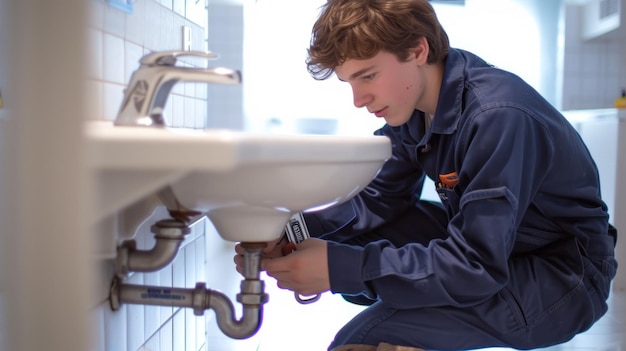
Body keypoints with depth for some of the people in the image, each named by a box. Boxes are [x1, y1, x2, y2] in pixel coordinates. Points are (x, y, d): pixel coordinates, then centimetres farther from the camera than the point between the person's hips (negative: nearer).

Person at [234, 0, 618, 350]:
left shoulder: (498, 117, -28)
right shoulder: (415, 104, -3)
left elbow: (476, 268, -30)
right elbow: (380, 202, 1)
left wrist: (340, 268, -33)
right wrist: (296, 229, -16)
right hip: (490, 247, 8)